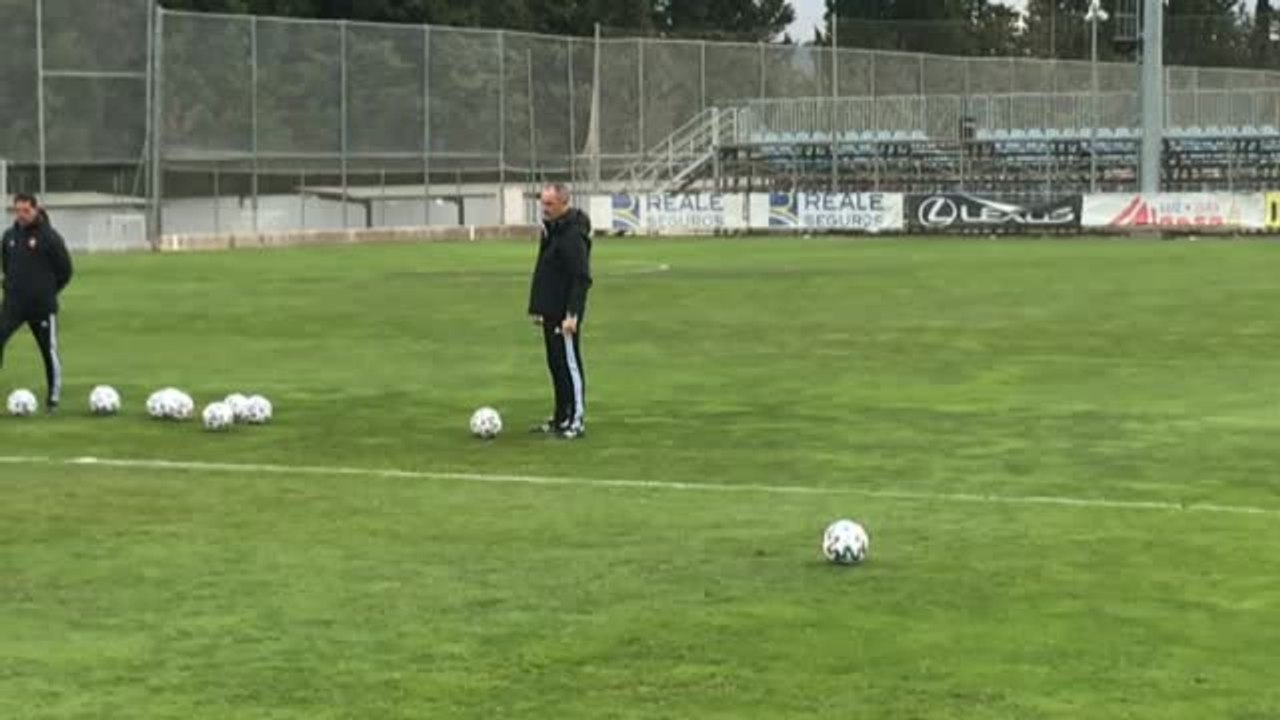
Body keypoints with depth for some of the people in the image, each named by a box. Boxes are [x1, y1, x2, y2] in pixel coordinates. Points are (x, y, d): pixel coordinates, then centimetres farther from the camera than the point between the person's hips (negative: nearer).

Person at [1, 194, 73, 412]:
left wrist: (48, 291, 3)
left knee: (49, 350, 4)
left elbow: (65, 270, -3)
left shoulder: (49, 237, -9)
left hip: (42, 306, -4)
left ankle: (54, 398, 15)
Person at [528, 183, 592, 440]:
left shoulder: (573, 235, -17)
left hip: (565, 315, -9)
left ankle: (577, 421, 0)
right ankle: (561, 418, 20)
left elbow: (581, 278, -21)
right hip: (550, 313, 9)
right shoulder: (550, 230, 13)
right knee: (556, 365, 13)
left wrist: (571, 314, -24)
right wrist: (537, 308, 19)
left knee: (569, 365, -5)